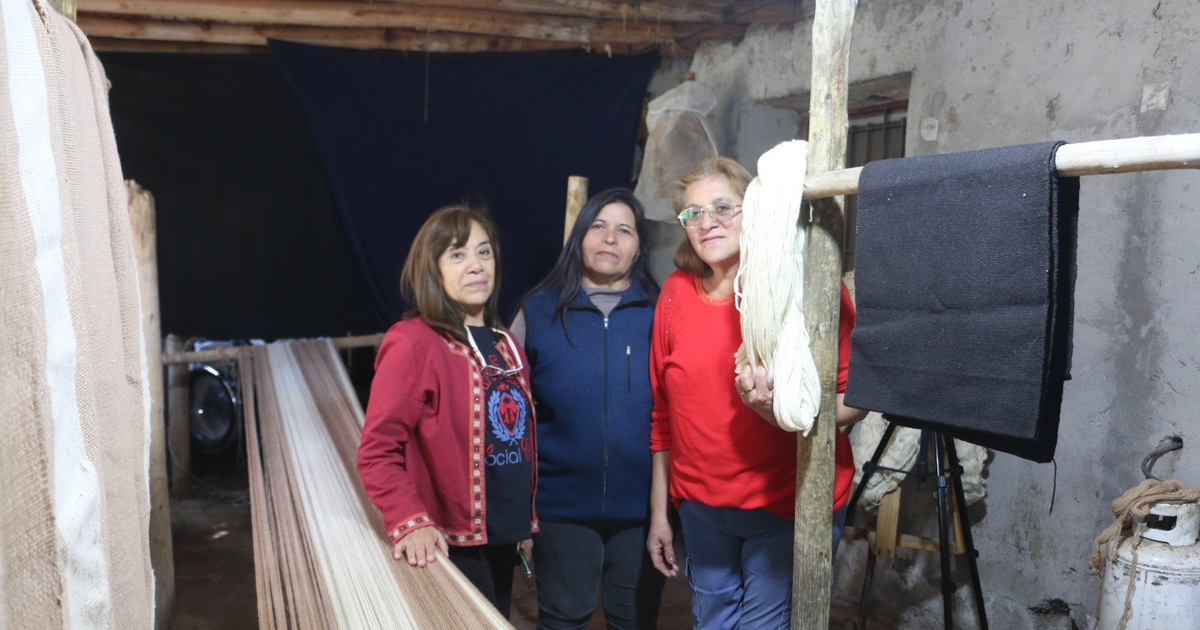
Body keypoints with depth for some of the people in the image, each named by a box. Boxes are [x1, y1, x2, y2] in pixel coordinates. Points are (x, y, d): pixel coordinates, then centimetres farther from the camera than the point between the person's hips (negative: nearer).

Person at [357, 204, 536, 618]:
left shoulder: (505, 345, 8)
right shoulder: (413, 343, -15)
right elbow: (378, 452, -18)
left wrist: (526, 521, 17)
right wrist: (410, 523, -28)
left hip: (503, 543, 7)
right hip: (449, 548, -7)